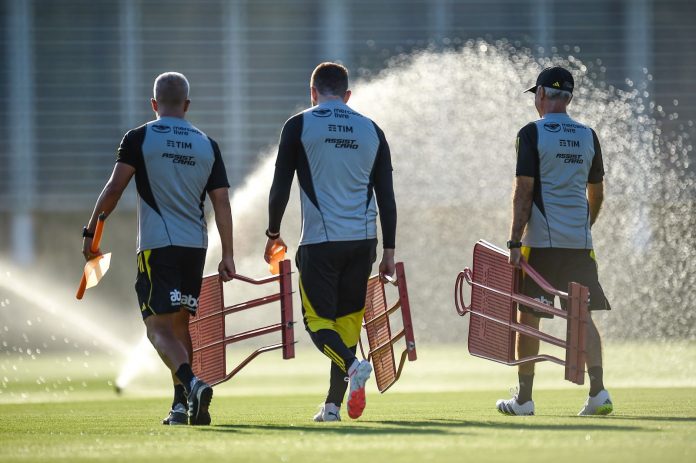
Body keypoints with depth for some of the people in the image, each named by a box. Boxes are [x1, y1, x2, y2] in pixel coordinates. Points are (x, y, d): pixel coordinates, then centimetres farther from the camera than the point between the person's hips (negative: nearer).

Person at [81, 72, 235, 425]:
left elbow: (114, 188, -9)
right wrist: (227, 256, 9)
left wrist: (91, 232, -1)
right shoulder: (207, 145, 10)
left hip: (156, 246, -4)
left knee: (159, 327, -7)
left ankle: (191, 383, -32)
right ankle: (181, 405, 13)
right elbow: (221, 203, 7)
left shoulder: (139, 139, -1)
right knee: (180, 323, 16)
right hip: (196, 246, 4)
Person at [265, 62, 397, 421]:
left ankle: (352, 366, -28)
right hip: (363, 240, 4)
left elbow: (281, 187, -1)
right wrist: (389, 251, 13)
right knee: (347, 319, 11)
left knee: (317, 318, 1)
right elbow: (386, 197, 9)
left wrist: (273, 234, 13)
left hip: (320, 240, -4)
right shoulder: (371, 130, 10)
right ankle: (333, 405, 9)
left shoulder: (300, 126, 0)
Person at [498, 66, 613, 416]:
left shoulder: (532, 134, -5)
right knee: (583, 316, 3)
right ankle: (598, 392, -11)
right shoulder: (587, 136, 10)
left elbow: (524, 191, -10)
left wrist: (515, 243, -11)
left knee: (529, 316, 4)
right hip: (580, 242, 4)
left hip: (541, 242, -4)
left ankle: (524, 398, 7)